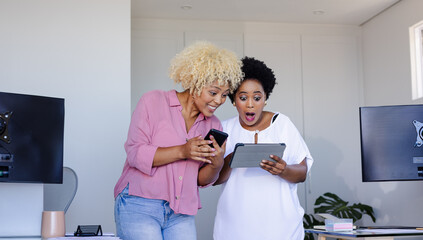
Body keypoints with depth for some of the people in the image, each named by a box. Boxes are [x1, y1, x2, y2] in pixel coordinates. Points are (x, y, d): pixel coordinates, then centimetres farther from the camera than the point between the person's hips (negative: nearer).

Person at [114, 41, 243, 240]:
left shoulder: (213, 125, 11)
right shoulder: (153, 102, -2)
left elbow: (201, 180, 14)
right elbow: (135, 154, -10)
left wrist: (216, 164, -7)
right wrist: (182, 152, -18)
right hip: (139, 206, -4)